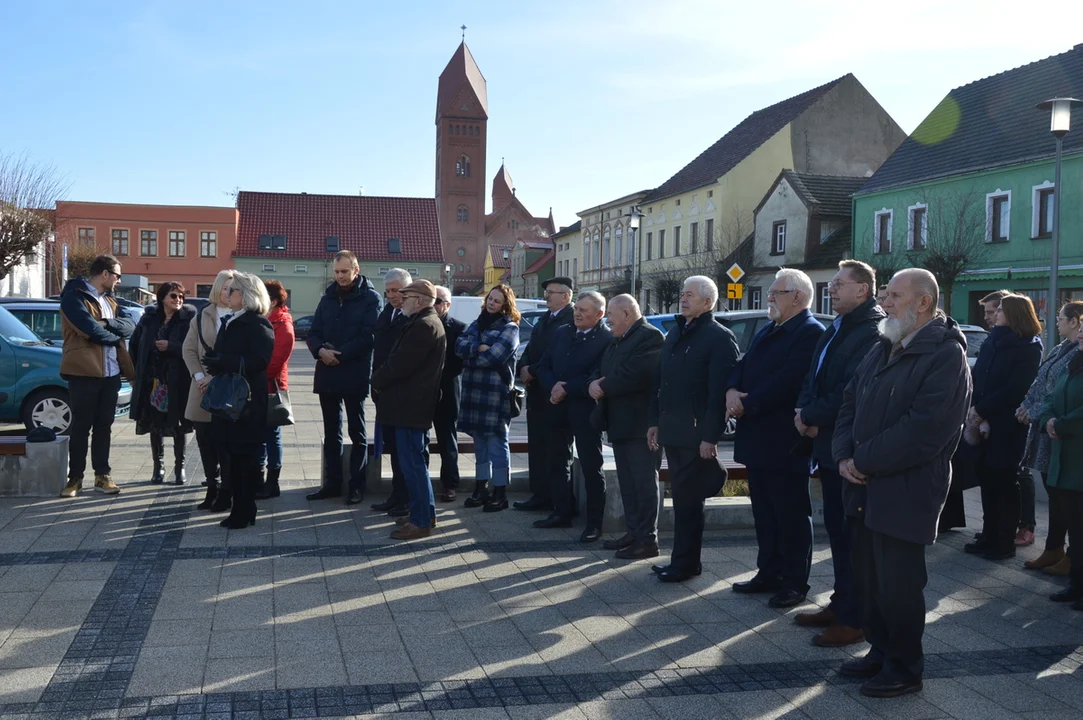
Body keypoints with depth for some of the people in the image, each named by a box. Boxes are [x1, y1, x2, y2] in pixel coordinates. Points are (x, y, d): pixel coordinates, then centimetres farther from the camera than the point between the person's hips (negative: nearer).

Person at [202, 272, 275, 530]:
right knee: (233, 455, 9)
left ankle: (244, 512, 4)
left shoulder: (257, 325, -10)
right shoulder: (228, 322, 17)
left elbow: (260, 361, -21)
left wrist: (222, 364, -23)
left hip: (248, 400, -8)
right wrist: (214, 363, -6)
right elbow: (220, 354, 17)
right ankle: (239, 508, 17)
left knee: (245, 456, -2)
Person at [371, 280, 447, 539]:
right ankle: (426, 512, 25)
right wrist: (381, 380, 9)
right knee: (414, 461, 17)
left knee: (411, 462, -6)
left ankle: (420, 521, -1)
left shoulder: (423, 326, -17)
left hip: (410, 405, -11)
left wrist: (377, 380, -5)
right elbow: (399, 359, 19)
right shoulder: (426, 323, 17)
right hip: (412, 403, 11)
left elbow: (400, 364, -21)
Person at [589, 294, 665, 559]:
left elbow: (636, 375, -25)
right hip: (620, 423, 9)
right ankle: (634, 532, 23)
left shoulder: (650, 336, -13)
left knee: (644, 482, -4)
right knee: (627, 482, 14)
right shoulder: (616, 341, 18)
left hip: (640, 424, -9)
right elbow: (601, 369, 16)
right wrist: (594, 383, -7)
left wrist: (604, 387, -15)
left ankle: (648, 540, 1)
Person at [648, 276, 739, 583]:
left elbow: (720, 391, -16)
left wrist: (710, 437, -20)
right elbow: (659, 381, 19)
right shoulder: (675, 334, 17)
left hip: (696, 434, -8)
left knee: (688, 499, -2)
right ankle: (687, 560, 22)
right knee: (682, 497, 13)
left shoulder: (720, 337, -9)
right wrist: (654, 421, 13)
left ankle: (684, 563, 7)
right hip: (672, 431, 8)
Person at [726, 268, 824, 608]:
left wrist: (747, 404, -19)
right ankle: (769, 573, 27)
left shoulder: (811, 332, -13)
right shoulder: (766, 332, 18)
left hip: (784, 441, -9)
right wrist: (732, 390, -8)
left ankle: (795, 583, 11)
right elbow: (743, 366, 14)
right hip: (757, 438, 9)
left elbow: (788, 380, -23)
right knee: (764, 512, 16)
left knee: (792, 514, 1)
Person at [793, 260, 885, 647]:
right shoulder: (835, 330, 16)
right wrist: (806, 412, -5)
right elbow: (813, 379, 15)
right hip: (829, 445, 9)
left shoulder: (872, 334, -16)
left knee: (853, 536, -1)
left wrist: (811, 416, -12)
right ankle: (840, 604, 28)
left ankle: (854, 620, 8)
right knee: (837, 530, 17)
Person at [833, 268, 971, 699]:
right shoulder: (882, 352, 15)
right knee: (868, 577, 15)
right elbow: (850, 403, 13)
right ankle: (880, 653, 31)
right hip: (867, 486, 8)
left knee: (897, 583, 1)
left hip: (905, 490, -8)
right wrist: (844, 455, -4)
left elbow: (923, 430, -22)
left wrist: (862, 461, -17)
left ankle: (904, 669, 17)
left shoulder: (945, 355, -14)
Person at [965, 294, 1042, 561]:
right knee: (988, 480, 10)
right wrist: (972, 408, -7)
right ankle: (989, 537, 20)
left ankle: (1005, 542, 10)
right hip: (984, 425, 6)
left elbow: (1015, 388, -16)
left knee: (1005, 483, 1)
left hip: (1007, 427, -6)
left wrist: (982, 410, -16)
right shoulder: (991, 342, 13)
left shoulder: (1029, 348, -7)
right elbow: (976, 377, 8)